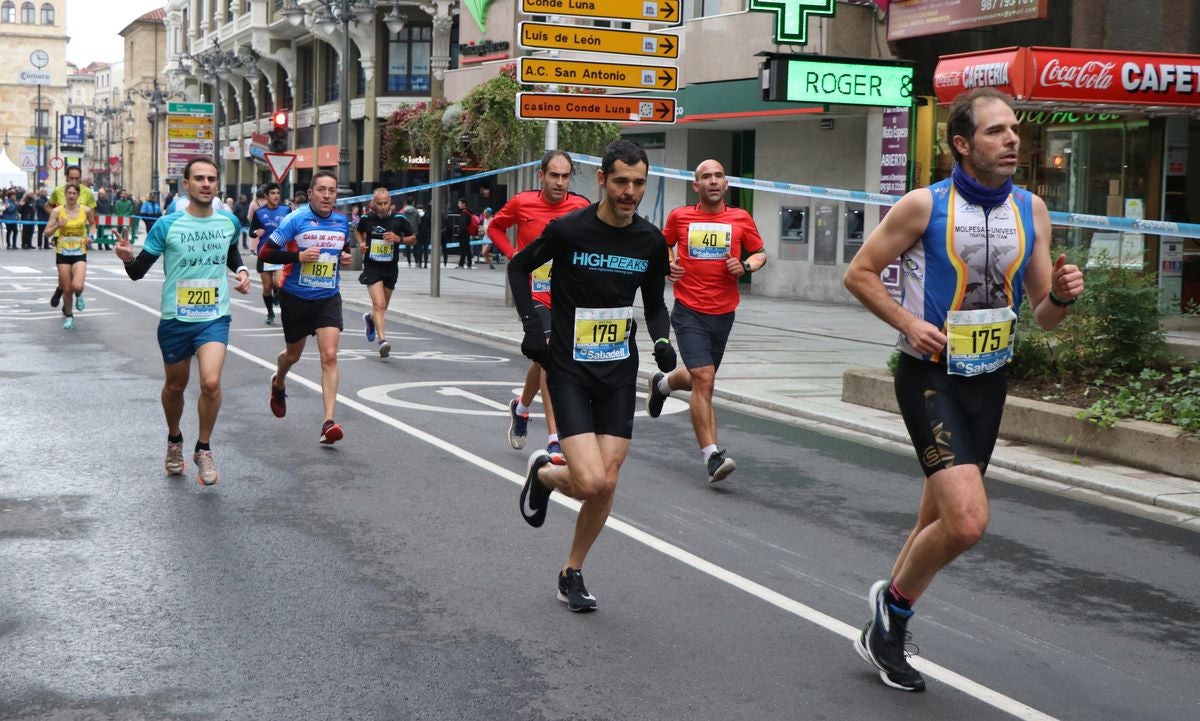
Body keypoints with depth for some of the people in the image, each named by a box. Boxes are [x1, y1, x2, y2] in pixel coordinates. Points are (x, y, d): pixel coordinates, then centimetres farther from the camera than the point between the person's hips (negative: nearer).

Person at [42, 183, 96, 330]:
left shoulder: (86, 210, -3)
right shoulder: (57, 211, -5)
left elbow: (92, 224, 18)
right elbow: (47, 232, -2)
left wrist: (90, 236, 0)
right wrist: (57, 226, -20)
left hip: (80, 253, 0)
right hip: (63, 253, 0)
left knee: (77, 286, -20)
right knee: (67, 289, 5)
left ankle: (79, 295, 18)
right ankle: (68, 316, 29)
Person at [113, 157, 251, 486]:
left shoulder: (229, 222, -1)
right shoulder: (167, 225, -10)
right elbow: (138, 272, -7)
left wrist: (241, 271, 3)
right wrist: (128, 258, -29)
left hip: (215, 318, 1)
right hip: (175, 319, -1)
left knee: (211, 382, -19)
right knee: (175, 385, 15)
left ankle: (203, 449, 3)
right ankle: (174, 441, 44)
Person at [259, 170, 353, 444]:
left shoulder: (342, 222, 1)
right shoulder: (295, 219, -13)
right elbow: (266, 252, -13)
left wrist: (346, 258, -1)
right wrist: (298, 256, -25)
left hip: (328, 298, 2)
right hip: (296, 298, -2)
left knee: (330, 356, -14)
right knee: (293, 355, 17)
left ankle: (329, 421, -15)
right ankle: (278, 383, 54)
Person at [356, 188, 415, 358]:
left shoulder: (399, 219, -6)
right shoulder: (367, 218, -4)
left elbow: (413, 238, 3)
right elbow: (358, 231, 18)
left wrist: (399, 239, -16)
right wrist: (361, 243, -3)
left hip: (391, 269, 2)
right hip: (372, 267, -2)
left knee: (382, 307, 17)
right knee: (379, 304, -19)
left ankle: (369, 318, 50)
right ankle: (383, 340, -23)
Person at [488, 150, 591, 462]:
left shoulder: (581, 207, -3)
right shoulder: (522, 203, -5)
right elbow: (495, 227, 13)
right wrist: (514, 256, -1)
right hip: (534, 293, -3)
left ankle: (521, 408, 45)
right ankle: (554, 439, -19)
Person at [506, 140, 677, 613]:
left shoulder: (651, 241, 1)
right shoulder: (568, 229, -12)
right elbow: (518, 267, 4)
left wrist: (662, 341, -5)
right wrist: (531, 324, -7)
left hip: (619, 371, 4)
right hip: (569, 369, -4)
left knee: (607, 486, 2)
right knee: (591, 482, -16)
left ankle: (572, 574, 23)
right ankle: (543, 474, 19)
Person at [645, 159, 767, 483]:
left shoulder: (741, 219, 2)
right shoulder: (680, 217, 1)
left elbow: (760, 253, 13)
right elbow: (664, 245, 19)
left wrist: (745, 266, -8)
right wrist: (667, 265, -2)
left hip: (723, 314, 3)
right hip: (689, 312, -3)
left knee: (698, 379, 19)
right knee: (703, 379, -17)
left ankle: (662, 383, 55)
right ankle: (712, 456, -15)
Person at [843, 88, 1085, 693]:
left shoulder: (1031, 210, 2)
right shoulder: (925, 206, -11)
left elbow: (1044, 317, 7)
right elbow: (859, 273, -3)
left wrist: (1060, 296, -16)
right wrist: (908, 323, -15)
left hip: (988, 381, 6)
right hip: (931, 377, -6)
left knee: (938, 519, 14)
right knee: (967, 519, -20)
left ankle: (885, 632, 34)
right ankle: (894, 601, 8)